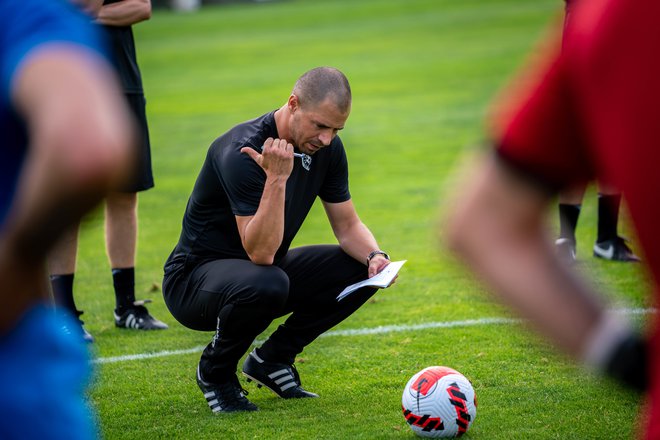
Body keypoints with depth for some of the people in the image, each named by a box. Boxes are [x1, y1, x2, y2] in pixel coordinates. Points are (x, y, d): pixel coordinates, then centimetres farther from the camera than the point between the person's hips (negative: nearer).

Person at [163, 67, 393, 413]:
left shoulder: (327, 148, -5)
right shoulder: (243, 151, -29)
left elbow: (348, 226, 3)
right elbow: (261, 253, -34)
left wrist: (375, 256, -18)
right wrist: (277, 177, -43)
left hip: (262, 268, 8)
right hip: (195, 278, -8)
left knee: (362, 269, -8)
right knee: (266, 283, -39)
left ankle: (272, 359, 6)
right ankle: (215, 371, -8)